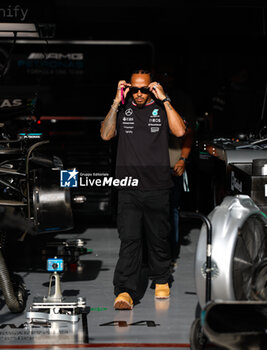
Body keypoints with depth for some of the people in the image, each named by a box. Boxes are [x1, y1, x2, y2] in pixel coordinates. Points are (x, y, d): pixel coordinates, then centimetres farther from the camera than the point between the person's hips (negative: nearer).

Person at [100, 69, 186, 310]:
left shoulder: (161, 109, 6)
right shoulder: (123, 110, 10)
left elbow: (180, 131, -12)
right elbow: (106, 135, -3)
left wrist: (163, 99, -12)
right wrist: (117, 102, -8)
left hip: (157, 187, 0)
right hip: (128, 187, 0)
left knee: (159, 238, 10)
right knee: (129, 239, -8)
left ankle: (161, 280, 30)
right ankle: (125, 291, -12)